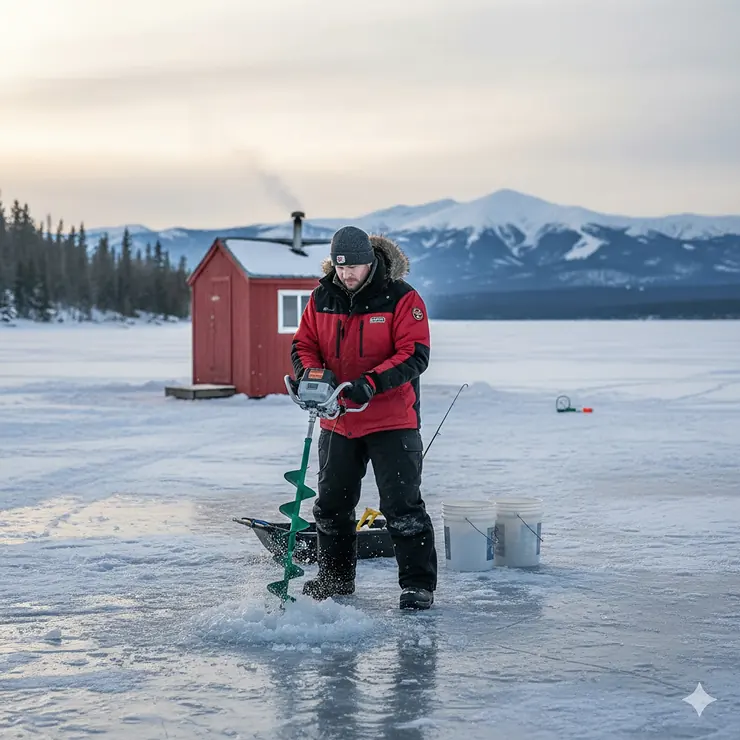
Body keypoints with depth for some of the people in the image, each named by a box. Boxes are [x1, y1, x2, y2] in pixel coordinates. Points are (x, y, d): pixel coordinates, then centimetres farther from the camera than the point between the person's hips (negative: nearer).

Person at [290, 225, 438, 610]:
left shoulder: (402, 298, -11)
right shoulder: (321, 298, 3)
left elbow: (414, 355, -17)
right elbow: (303, 343, 7)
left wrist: (371, 383, -28)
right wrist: (309, 373, -15)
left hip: (391, 419, -5)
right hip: (337, 421, 5)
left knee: (402, 506, -5)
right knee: (331, 504, 15)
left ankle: (418, 585, 3)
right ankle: (334, 578, 31)